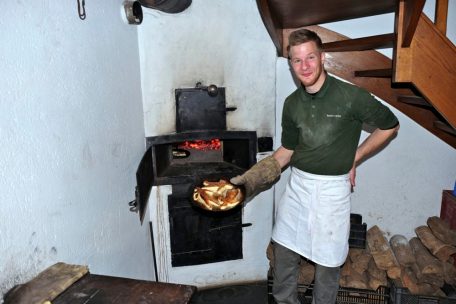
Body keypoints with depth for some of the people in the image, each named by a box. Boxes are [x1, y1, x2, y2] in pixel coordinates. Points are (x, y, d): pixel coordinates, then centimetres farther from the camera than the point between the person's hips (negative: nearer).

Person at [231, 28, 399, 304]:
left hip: (332, 187, -4)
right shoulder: (292, 103, 2)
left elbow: (390, 126, 0)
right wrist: (251, 179, -1)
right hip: (297, 185, 5)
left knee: (327, 261, 9)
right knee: (284, 252, 15)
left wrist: (354, 159, -2)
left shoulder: (351, 97, -14)